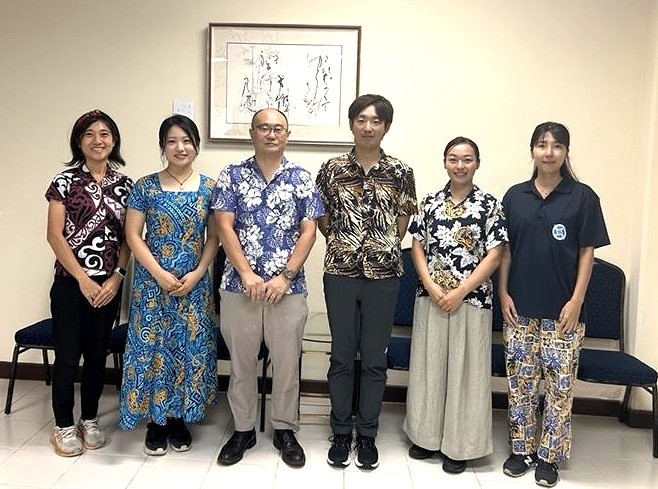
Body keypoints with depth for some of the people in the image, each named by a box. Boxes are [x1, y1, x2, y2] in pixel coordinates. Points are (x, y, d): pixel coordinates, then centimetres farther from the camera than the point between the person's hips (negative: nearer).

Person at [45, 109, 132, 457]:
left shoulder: (124, 185, 6)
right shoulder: (65, 181, -3)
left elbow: (127, 238, 5)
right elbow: (55, 236, -8)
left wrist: (117, 277, -7)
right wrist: (83, 279, -13)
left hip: (109, 284, 3)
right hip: (70, 282, -3)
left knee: (97, 354, 12)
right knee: (67, 356, 3)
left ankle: (90, 420, 28)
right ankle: (64, 426, 20)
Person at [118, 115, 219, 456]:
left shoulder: (209, 188, 3)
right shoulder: (145, 186, -1)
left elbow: (214, 238, 3)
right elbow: (133, 235, -3)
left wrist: (196, 274, -10)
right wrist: (160, 274, -13)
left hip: (194, 282, 1)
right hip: (152, 281, -1)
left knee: (190, 347, 7)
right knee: (153, 347, 3)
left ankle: (180, 419, 23)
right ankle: (156, 422, 19)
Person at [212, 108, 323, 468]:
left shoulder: (302, 179, 4)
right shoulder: (232, 175, 3)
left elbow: (308, 232, -1)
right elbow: (224, 227, -3)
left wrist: (285, 277, -10)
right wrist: (247, 275, -12)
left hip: (288, 287, 0)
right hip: (239, 285, 0)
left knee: (287, 363, 8)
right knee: (241, 363, 11)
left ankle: (285, 430, 26)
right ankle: (242, 430, 27)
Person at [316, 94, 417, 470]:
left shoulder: (401, 172, 2)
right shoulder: (332, 169, 3)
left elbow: (402, 225, 7)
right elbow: (323, 221, 10)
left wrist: (382, 248, 6)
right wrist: (345, 244, 6)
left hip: (384, 274, 0)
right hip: (340, 273, 0)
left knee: (375, 358, 8)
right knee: (342, 356, 8)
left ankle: (367, 435, 22)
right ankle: (341, 433, 23)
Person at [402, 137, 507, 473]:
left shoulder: (490, 205, -2)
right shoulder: (430, 203, 6)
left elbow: (494, 256, -6)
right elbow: (417, 247, 5)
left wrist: (460, 291, -13)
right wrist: (431, 287, -9)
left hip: (471, 299, -3)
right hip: (431, 297, 3)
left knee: (465, 368, 3)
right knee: (428, 364, 10)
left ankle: (459, 445, 17)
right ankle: (427, 435, 25)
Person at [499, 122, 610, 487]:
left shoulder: (583, 197, -1)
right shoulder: (515, 196, 5)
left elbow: (587, 252, -2)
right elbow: (505, 249, 7)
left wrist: (576, 300, -8)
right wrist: (503, 293, 0)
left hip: (562, 310, -2)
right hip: (520, 308, 2)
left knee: (560, 384, 5)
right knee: (520, 381, 9)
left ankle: (548, 456, 20)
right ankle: (521, 449, 24)